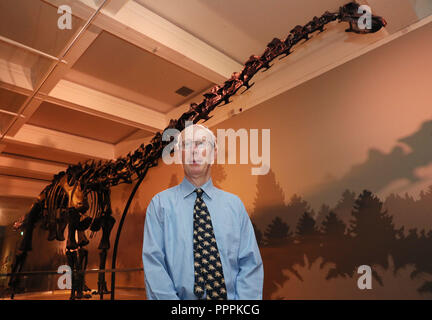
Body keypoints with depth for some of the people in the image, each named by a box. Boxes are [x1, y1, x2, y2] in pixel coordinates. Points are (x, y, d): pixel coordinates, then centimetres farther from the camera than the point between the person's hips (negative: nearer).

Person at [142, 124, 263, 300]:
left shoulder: (235, 203, 7)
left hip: (230, 296, 2)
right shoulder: (160, 203, 2)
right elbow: (153, 264, -3)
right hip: (181, 304, -2)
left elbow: (250, 264, 4)